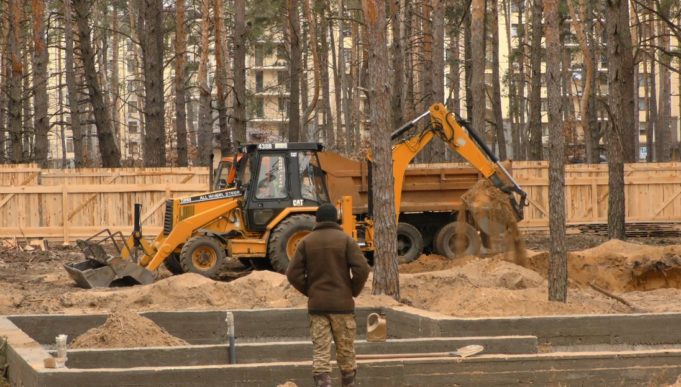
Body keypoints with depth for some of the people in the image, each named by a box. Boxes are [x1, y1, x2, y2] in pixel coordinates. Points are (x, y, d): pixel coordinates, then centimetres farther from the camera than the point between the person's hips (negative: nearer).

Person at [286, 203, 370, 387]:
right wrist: (353, 291, 4)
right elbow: (362, 269, -12)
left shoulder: (306, 242, 4)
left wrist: (309, 291, 11)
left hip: (316, 304, 1)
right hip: (342, 303, -1)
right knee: (346, 351, 10)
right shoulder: (346, 240, -2)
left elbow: (293, 274, -2)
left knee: (320, 352, -1)